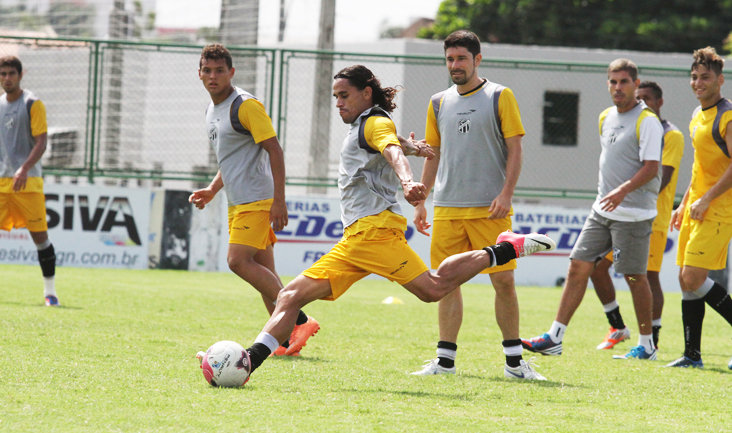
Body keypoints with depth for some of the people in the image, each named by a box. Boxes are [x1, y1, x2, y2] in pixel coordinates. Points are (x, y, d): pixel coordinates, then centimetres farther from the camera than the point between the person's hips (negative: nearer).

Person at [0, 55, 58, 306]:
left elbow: (41, 142, -11)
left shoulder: (32, 104, -4)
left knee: (39, 235, -4)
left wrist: (24, 169, -23)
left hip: (27, 181, -5)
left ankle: (50, 292, 3)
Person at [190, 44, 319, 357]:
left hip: (258, 199, -9)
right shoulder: (212, 110, 16)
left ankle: (299, 320, -16)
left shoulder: (245, 105, -12)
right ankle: (286, 340, 6)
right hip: (237, 202, 9)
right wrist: (212, 190, 15)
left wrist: (279, 200, -22)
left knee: (238, 260, -19)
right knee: (262, 270, 5)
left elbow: (274, 150, -16)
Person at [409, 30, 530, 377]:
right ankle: (445, 359, 8)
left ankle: (514, 358, 3)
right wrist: (420, 201, 15)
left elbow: (515, 150, -2)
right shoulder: (439, 103, 14)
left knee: (503, 280, -6)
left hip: (490, 209, -4)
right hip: (447, 209, 4)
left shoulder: (500, 97, 1)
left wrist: (506, 194, -12)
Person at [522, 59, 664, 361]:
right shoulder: (606, 118, 13)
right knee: (578, 267, 1)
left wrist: (622, 191, -31)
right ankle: (555, 338, 1)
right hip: (602, 210, 7)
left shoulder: (647, 121, -10)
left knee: (635, 276, -2)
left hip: (634, 214, -7)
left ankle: (646, 345, 10)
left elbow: (650, 167, -18)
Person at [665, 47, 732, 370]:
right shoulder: (697, 116, 16)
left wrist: (706, 200, -20)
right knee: (686, 280, 7)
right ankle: (692, 355, 12)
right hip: (697, 208, 9)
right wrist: (685, 203, 21)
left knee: (694, 279, -16)